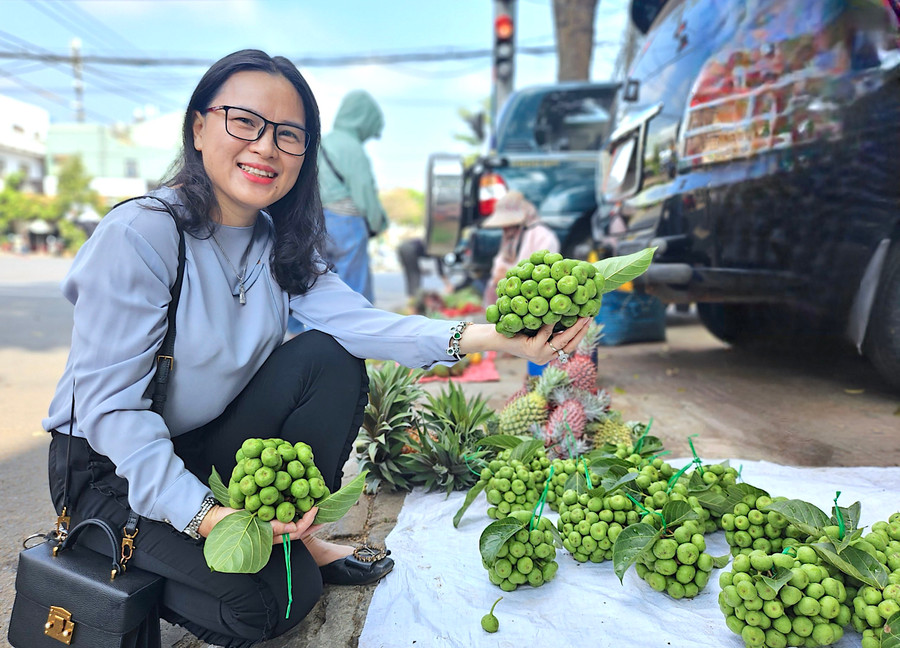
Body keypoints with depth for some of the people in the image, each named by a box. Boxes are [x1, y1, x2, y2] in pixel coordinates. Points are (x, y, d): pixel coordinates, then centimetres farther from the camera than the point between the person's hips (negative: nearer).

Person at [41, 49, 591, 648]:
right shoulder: (140, 234, -24)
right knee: (280, 598, -20)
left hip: (213, 448, 6)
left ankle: (297, 533, -2)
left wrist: (478, 337, -36)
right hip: (113, 468, -6)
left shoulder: (280, 243, -3)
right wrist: (202, 514, -33)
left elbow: (353, 319, -21)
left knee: (331, 359, -17)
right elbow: (109, 404, -24)